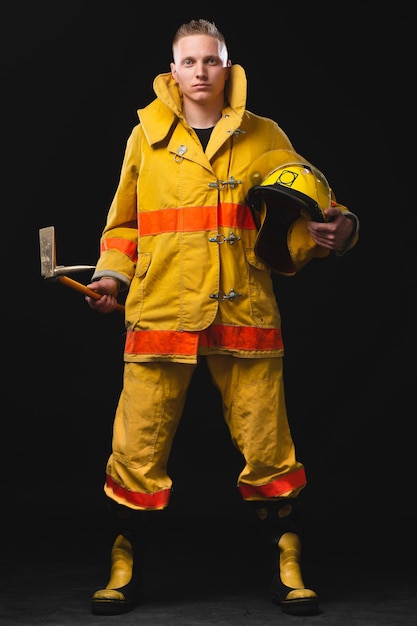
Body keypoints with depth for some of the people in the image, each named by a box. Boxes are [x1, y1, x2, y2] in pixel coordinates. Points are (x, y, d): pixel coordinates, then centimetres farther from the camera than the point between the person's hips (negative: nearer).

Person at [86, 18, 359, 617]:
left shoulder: (263, 137, 8)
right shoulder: (147, 135, 10)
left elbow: (301, 215, 10)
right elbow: (125, 221, 18)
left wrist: (329, 231, -11)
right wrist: (112, 275, 5)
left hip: (244, 314, 0)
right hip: (159, 314, 1)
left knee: (268, 449, 3)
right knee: (137, 449, 2)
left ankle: (287, 571, 19)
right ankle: (126, 571, 19)